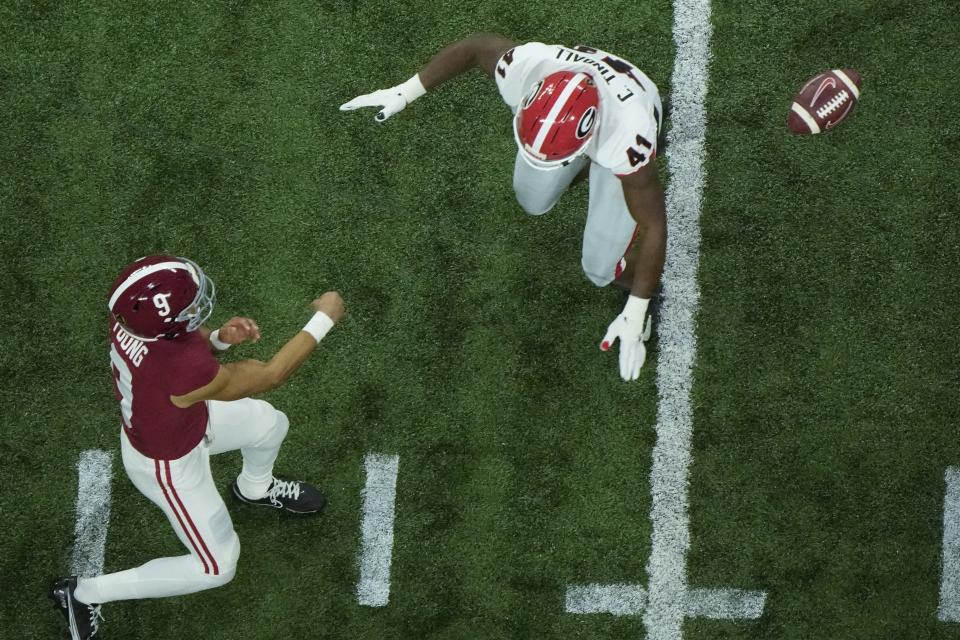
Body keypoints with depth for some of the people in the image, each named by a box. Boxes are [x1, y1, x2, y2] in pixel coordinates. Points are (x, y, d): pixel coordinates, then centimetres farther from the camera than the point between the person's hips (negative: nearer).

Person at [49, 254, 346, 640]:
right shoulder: (185, 374, -47)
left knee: (270, 424, 24)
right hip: (168, 464, -7)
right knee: (216, 569, 12)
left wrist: (219, 338, -23)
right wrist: (324, 320, -21)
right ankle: (84, 593, 18)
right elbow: (269, 376, -30)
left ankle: (255, 489, 60)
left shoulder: (132, 309, -28)